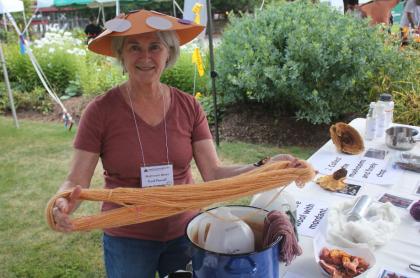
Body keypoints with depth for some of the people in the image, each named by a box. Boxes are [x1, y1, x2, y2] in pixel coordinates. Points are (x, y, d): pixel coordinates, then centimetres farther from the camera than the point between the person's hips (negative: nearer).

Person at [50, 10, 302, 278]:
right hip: (127, 240, -2)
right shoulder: (100, 112, -14)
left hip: (184, 232, 3)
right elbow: (77, 181, -12)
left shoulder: (189, 107, -7)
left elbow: (214, 173, -9)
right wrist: (64, 203, -34)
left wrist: (266, 166, -23)